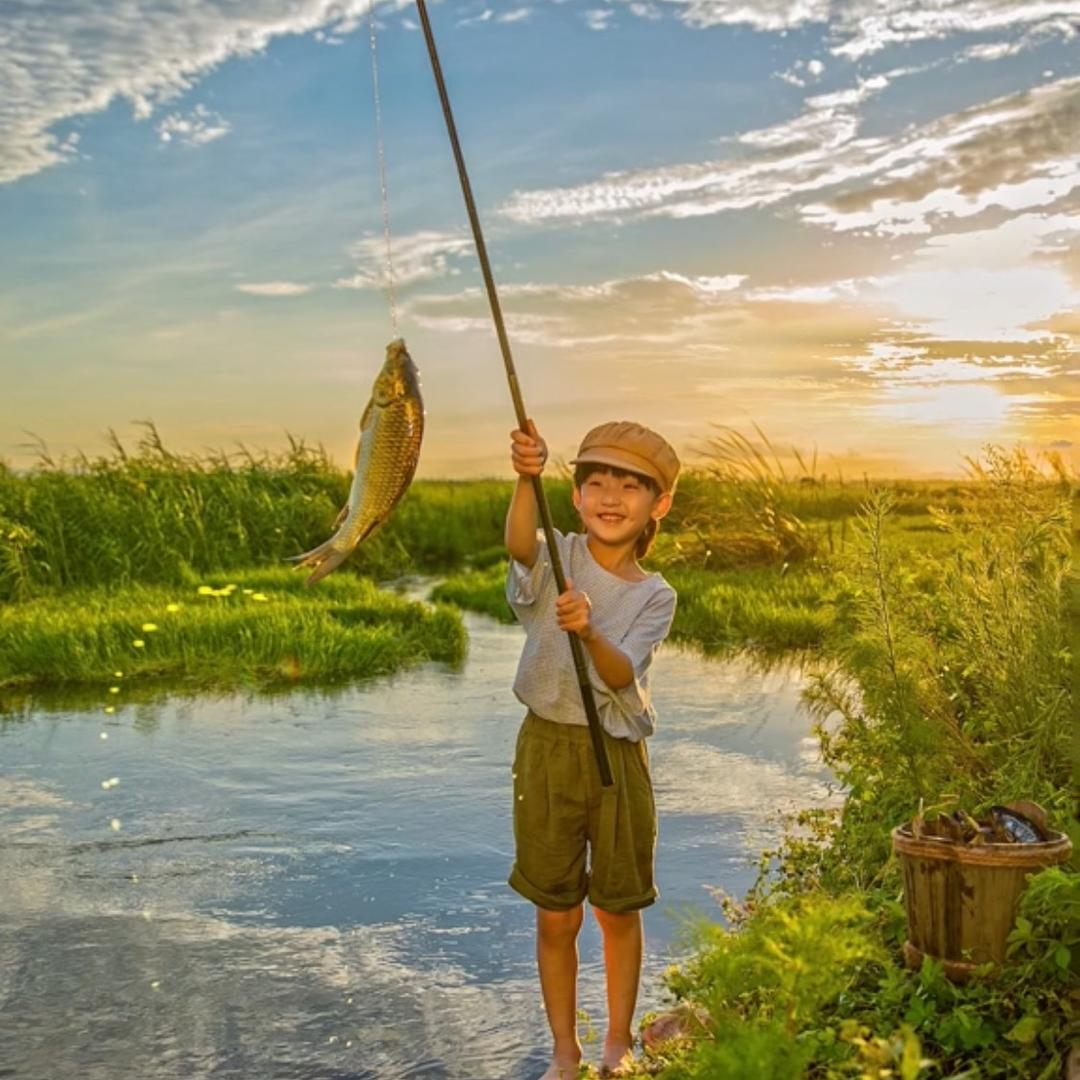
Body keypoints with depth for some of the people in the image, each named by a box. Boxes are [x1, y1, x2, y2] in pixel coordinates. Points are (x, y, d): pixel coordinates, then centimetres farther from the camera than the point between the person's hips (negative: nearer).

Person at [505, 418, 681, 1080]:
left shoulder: (655, 597, -2)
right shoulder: (556, 559, -4)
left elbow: (621, 675, -17)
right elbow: (521, 543, -30)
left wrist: (588, 631, -38)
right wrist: (527, 478, -49)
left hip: (618, 754, 1)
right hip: (547, 747, -1)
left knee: (618, 910, 13)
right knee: (556, 917, 9)